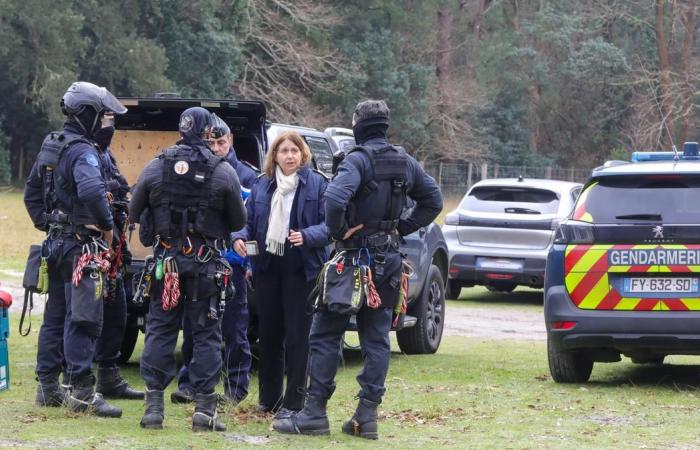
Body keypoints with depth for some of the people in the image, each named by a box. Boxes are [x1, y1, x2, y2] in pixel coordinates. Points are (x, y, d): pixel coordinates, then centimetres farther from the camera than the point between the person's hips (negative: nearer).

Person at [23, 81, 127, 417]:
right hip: (80, 244, -9)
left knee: (56, 316, 15)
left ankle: (47, 386, 21)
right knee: (83, 318, -8)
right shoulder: (81, 151, -17)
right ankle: (81, 391, -9)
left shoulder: (50, 146, 13)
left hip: (56, 242, 9)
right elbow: (91, 190, -34)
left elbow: (31, 193, 21)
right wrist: (107, 224, -20)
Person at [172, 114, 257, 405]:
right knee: (192, 326, 6)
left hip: (232, 262, -2)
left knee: (234, 328, 1)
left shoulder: (246, 175, 5)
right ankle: (189, 383, 13)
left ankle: (235, 387, 8)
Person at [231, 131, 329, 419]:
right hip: (267, 266, 5)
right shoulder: (262, 186, 12)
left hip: (301, 269, -4)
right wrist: (239, 238, -6)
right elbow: (248, 220, 15)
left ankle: (293, 402, 1)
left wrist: (306, 236, -24)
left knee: (297, 336, -3)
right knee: (268, 333, 11)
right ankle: (269, 397, 23)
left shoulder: (317, 184, -2)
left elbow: (329, 223, -7)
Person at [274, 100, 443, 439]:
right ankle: (367, 415, 6)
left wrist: (338, 231, -15)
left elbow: (335, 198, -31)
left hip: (356, 255, -7)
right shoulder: (406, 163, 9)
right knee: (376, 338, 9)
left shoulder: (358, 160, -14)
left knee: (325, 335, 0)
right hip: (388, 257, 7)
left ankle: (314, 413, -1)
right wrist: (402, 228, 12)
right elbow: (433, 200, 17)